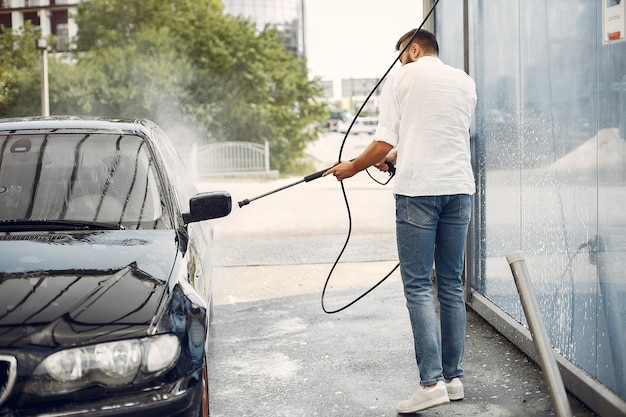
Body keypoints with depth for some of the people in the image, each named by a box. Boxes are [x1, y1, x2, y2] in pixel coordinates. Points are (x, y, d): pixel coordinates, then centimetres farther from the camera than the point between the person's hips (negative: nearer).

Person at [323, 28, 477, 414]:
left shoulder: (402, 78, 3)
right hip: (459, 187, 5)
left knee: (418, 286, -4)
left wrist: (352, 168, 13)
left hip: (418, 190, -5)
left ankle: (432, 382, -10)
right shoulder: (466, 82, 18)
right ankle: (454, 377, 13)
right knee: (452, 284, 10)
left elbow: (385, 143, -3)